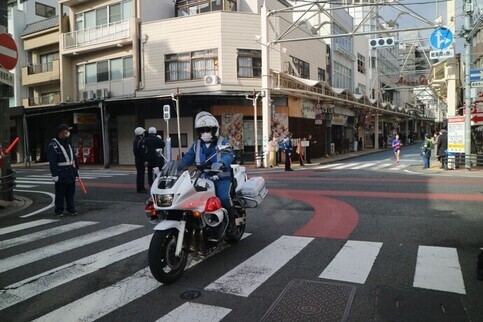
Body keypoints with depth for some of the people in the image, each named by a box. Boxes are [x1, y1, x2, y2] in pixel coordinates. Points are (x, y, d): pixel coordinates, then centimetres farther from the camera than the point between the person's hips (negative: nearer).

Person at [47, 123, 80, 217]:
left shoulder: (68, 143, 14)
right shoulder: (53, 145, -12)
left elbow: (74, 157, 21)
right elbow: (52, 161, -17)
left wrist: (76, 168, 19)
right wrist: (54, 174, -19)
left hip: (71, 172, 7)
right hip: (61, 174, -7)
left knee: (71, 193, 14)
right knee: (60, 194, 2)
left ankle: (71, 209, 23)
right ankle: (59, 211, 13)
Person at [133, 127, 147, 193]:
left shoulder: (136, 141, 16)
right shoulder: (140, 141, -18)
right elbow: (142, 152, -23)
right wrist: (144, 161, -21)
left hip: (137, 160, 11)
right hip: (140, 160, -11)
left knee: (140, 174, 16)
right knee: (140, 174, -6)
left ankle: (141, 188, 24)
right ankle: (140, 188, -3)